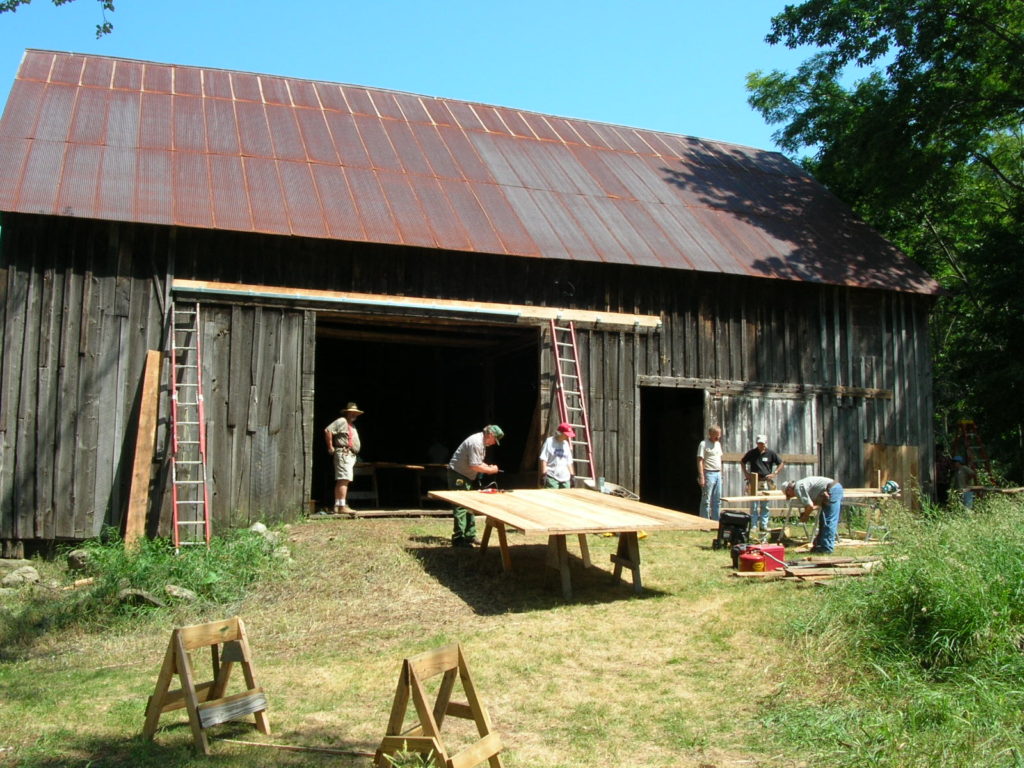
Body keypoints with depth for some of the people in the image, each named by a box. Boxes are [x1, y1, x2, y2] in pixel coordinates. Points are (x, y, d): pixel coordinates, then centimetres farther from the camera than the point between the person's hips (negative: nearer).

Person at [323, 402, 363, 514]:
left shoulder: (352, 425, 25)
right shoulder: (341, 421, -5)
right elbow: (328, 430, -16)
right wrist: (330, 447, -14)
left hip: (351, 455, 10)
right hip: (343, 453, -10)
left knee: (341, 481, 9)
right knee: (344, 479, -17)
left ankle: (337, 506, 11)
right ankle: (342, 506, -22)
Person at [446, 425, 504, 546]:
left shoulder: (482, 442, 9)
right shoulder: (476, 443, -24)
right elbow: (474, 466, -25)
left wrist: (488, 467, 2)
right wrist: (491, 470, -14)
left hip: (468, 477, 11)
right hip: (458, 475, -11)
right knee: (461, 507, -9)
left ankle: (470, 536, 21)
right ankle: (458, 538, -6)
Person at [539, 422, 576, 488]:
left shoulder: (566, 444, 16)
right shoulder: (549, 442, -2)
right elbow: (543, 459, -6)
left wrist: (571, 476, 15)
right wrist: (543, 475, -12)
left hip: (565, 478, 6)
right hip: (552, 478, -6)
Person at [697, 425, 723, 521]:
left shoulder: (718, 444, 14)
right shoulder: (704, 444, -10)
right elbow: (700, 461, -15)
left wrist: (720, 473, 14)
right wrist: (701, 477, -21)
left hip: (718, 474, 8)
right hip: (708, 474, -8)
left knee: (717, 500, 12)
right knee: (706, 500, -4)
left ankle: (716, 521, 19)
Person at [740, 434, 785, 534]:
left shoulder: (771, 453, 0)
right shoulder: (752, 453, 2)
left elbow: (781, 463, 7)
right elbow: (742, 462, 15)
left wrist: (774, 474, -5)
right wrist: (746, 473, 2)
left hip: (766, 482, 0)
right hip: (754, 482, 0)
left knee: (765, 505, 7)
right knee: (754, 505, 0)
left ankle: (763, 525, 15)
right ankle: (753, 526, 4)